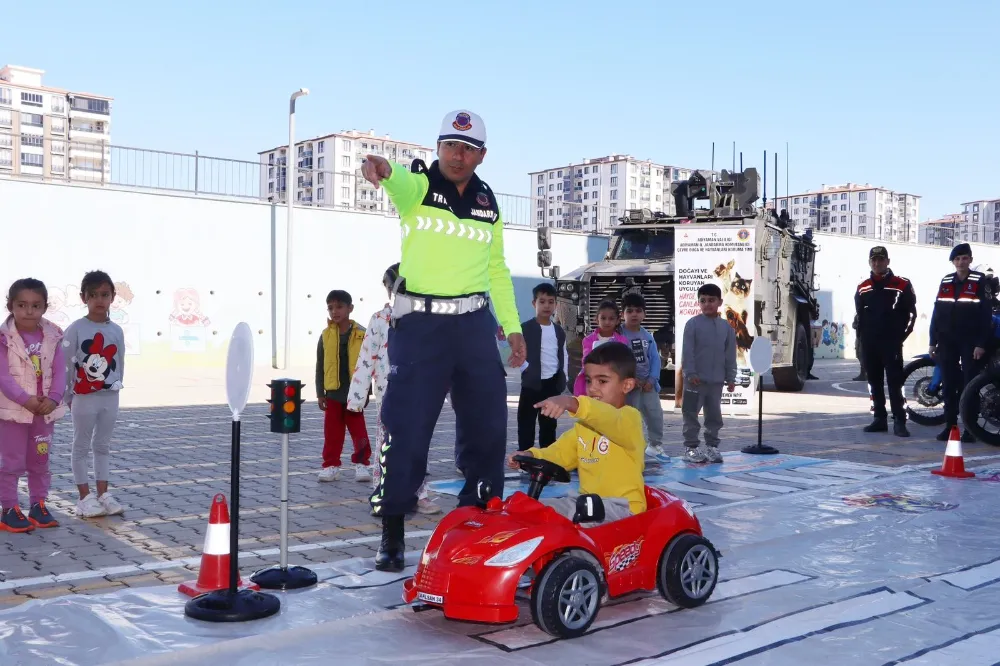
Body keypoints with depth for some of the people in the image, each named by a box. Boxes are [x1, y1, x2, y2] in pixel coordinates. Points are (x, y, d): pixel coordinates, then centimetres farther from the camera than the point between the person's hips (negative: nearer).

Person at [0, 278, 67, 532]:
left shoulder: (53, 337, 0)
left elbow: (60, 372, -2)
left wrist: (53, 399, -17)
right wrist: (26, 400, -24)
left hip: (45, 410, 4)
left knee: (40, 461, 13)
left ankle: (38, 505, 24)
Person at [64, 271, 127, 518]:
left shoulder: (117, 331, 4)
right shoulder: (75, 329, -9)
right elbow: (65, 364, -8)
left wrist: (115, 387, 6)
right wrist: (69, 396, -6)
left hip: (110, 397, 4)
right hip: (84, 397, -4)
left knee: (103, 446, 12)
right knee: (81, 447, 5)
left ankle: (103, 495, 18)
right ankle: (85, 498, 9)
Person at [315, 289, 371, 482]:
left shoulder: (361, 334, -7)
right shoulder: (326, 335, 0)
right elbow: (320, 366, 5)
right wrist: (320, 392, 2)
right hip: (333, 393, 2)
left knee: (358, 431, 6)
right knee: (332, 432, 7)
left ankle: (361, 463, 14)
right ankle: (331, 465, 15)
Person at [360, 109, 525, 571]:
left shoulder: (488, 203, 12)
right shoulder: (418, 185, -1)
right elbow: (401, 181, -27)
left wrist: (512, 326, 14)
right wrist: (383, 168, -51)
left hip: (474, 322, 5)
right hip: (419, 322, -4)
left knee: (487, 425, 8)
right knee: (406, 428, -5)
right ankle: (391, 535, 7)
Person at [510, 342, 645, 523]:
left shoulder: (630, 417, -11)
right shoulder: (584, 424, 16)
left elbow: (611, 421, -34)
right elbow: (561, 454, 13)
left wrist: (573, 404, -51)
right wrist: (531, 456, -9)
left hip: (622, 504, -8)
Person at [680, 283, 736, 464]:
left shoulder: (726, 327, 5)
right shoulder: (692, 324, -7)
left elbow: (730, 355, 8)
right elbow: (687, 351, -9)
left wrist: (730, 377, 7)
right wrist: (690, 373, -15)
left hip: (716, 380, 4)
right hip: (696, 379, -4)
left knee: (714, 415, 11)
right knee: (691, 414, 0)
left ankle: (712, 446, 21)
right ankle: (691, 447, 7)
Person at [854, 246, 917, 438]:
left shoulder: (902, 285, 0)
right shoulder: (863, 288, 12)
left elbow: (911, 313, 0)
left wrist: (901, 336, -5)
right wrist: (861, 337, 10)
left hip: (891, 342, -5)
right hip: (869, 343, 5)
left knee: (895, 382, -9)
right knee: (874, 382, 8)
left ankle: (899, 421, -9)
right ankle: (880, 419, 16)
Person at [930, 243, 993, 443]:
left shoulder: (980, 281, -3)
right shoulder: (945, 281, 10)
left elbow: (986, 314, -7)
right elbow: (937, 312, 11)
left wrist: (981, 344, -14)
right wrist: (933, 342, 7)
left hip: (971, 341, -4)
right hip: (947, 340, 4)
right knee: (949, 384, 4)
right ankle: (950, 425, 11)